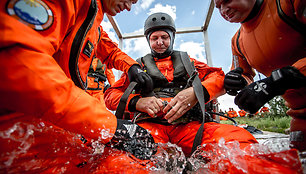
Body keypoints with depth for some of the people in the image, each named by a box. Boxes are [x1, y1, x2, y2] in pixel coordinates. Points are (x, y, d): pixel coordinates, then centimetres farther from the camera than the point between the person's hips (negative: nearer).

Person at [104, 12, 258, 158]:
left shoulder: (186, 61, 26)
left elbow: (219, 77, 14)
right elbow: (111, 95, 15)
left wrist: (197, 92, -8)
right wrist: (137, 102, -7)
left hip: (188, 125, 2)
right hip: (149, 123, -1)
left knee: (240, 137, -28)